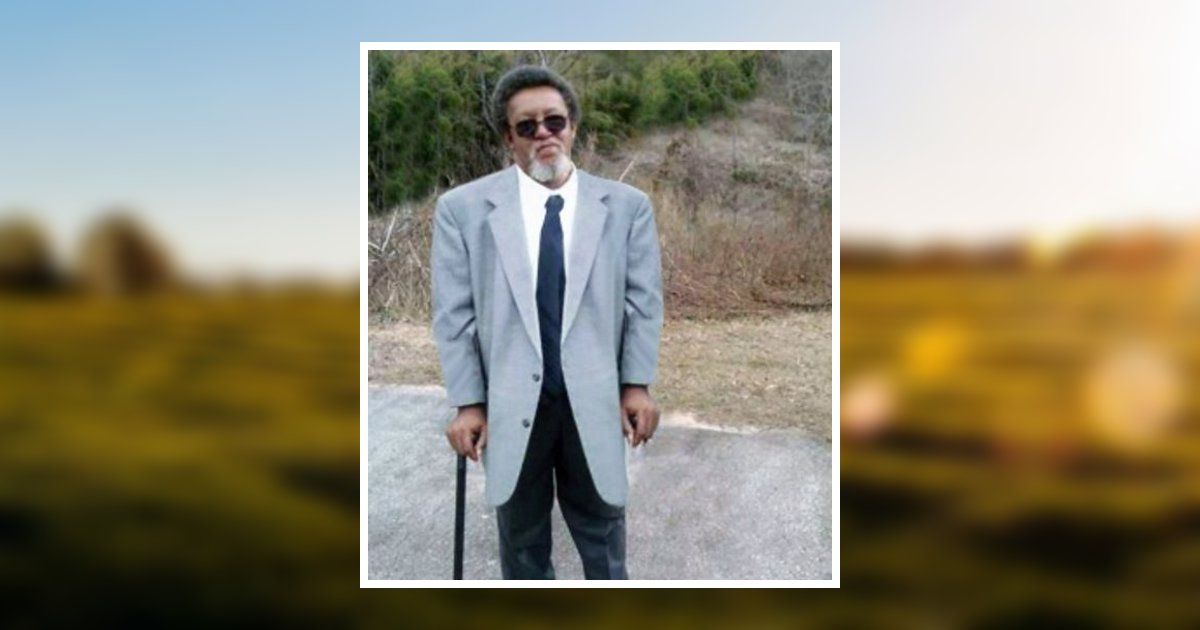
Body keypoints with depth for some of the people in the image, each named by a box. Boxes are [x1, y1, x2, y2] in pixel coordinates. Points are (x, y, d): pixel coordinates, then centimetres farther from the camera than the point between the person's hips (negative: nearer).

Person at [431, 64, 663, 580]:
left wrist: (637, 385, -2)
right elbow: (454, 314, -2)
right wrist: (467, 402, -6)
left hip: (594, 401, 1)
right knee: (521, 540, 17)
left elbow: (643, 301, 3)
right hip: (509, 404, 0)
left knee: (603, 534, 17)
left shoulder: (627, 205, 2)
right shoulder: (462, 207, -1)